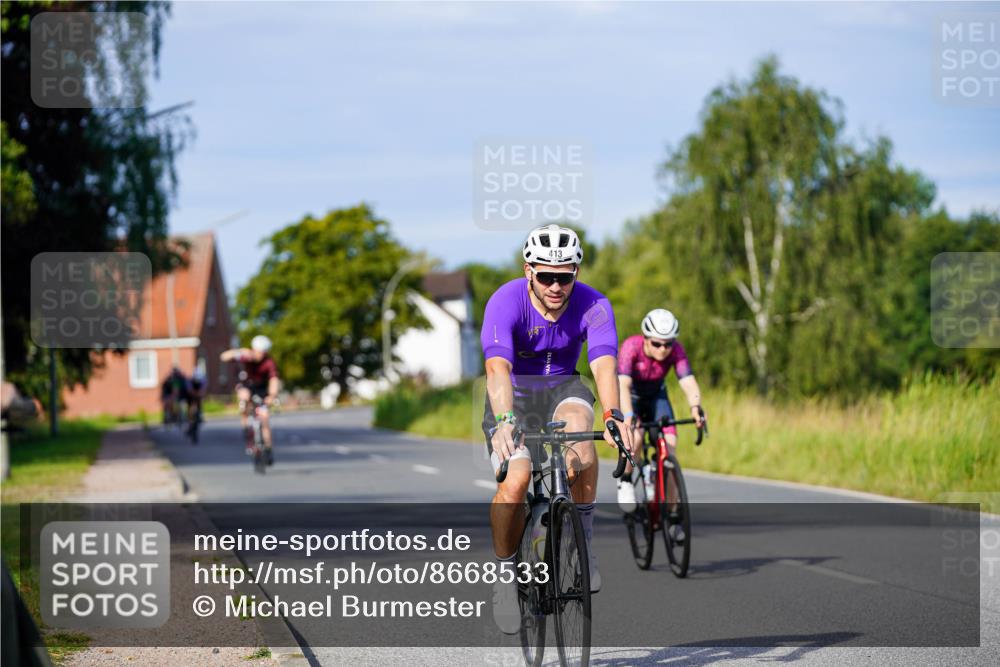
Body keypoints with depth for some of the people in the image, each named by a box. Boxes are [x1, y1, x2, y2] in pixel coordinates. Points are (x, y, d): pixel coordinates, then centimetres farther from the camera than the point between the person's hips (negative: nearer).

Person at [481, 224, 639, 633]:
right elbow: (497, 368, -40)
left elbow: (604, 365, -34)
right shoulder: (506, 302, -26)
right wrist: (505, 421, -57)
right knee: (515, 483, -24)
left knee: (579, 424, -35)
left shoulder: (593, 305, -20)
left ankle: (584, 542, -20)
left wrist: (614, 415, -53)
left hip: (560, 388, 1)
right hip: (514, 393, -1)